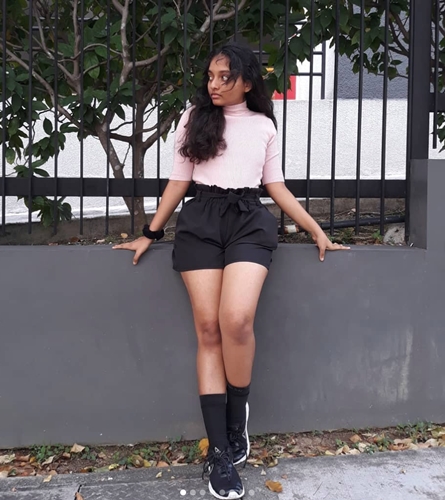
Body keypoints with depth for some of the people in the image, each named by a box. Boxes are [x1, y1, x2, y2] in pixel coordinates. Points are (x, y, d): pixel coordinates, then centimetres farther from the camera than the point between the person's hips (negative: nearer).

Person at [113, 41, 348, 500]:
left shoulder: (264, 125, 15)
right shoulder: (194, 118, 14)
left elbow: (277, 187, 18)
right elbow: (179, 181, 15)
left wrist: (316, 230, 14)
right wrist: (150, 234, 12)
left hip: (248, 221, 0)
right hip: (200, 222, 1)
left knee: (236, 321, -24)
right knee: (208, 330, -8)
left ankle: (237, 412, 3)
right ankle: (220, 450, -4)